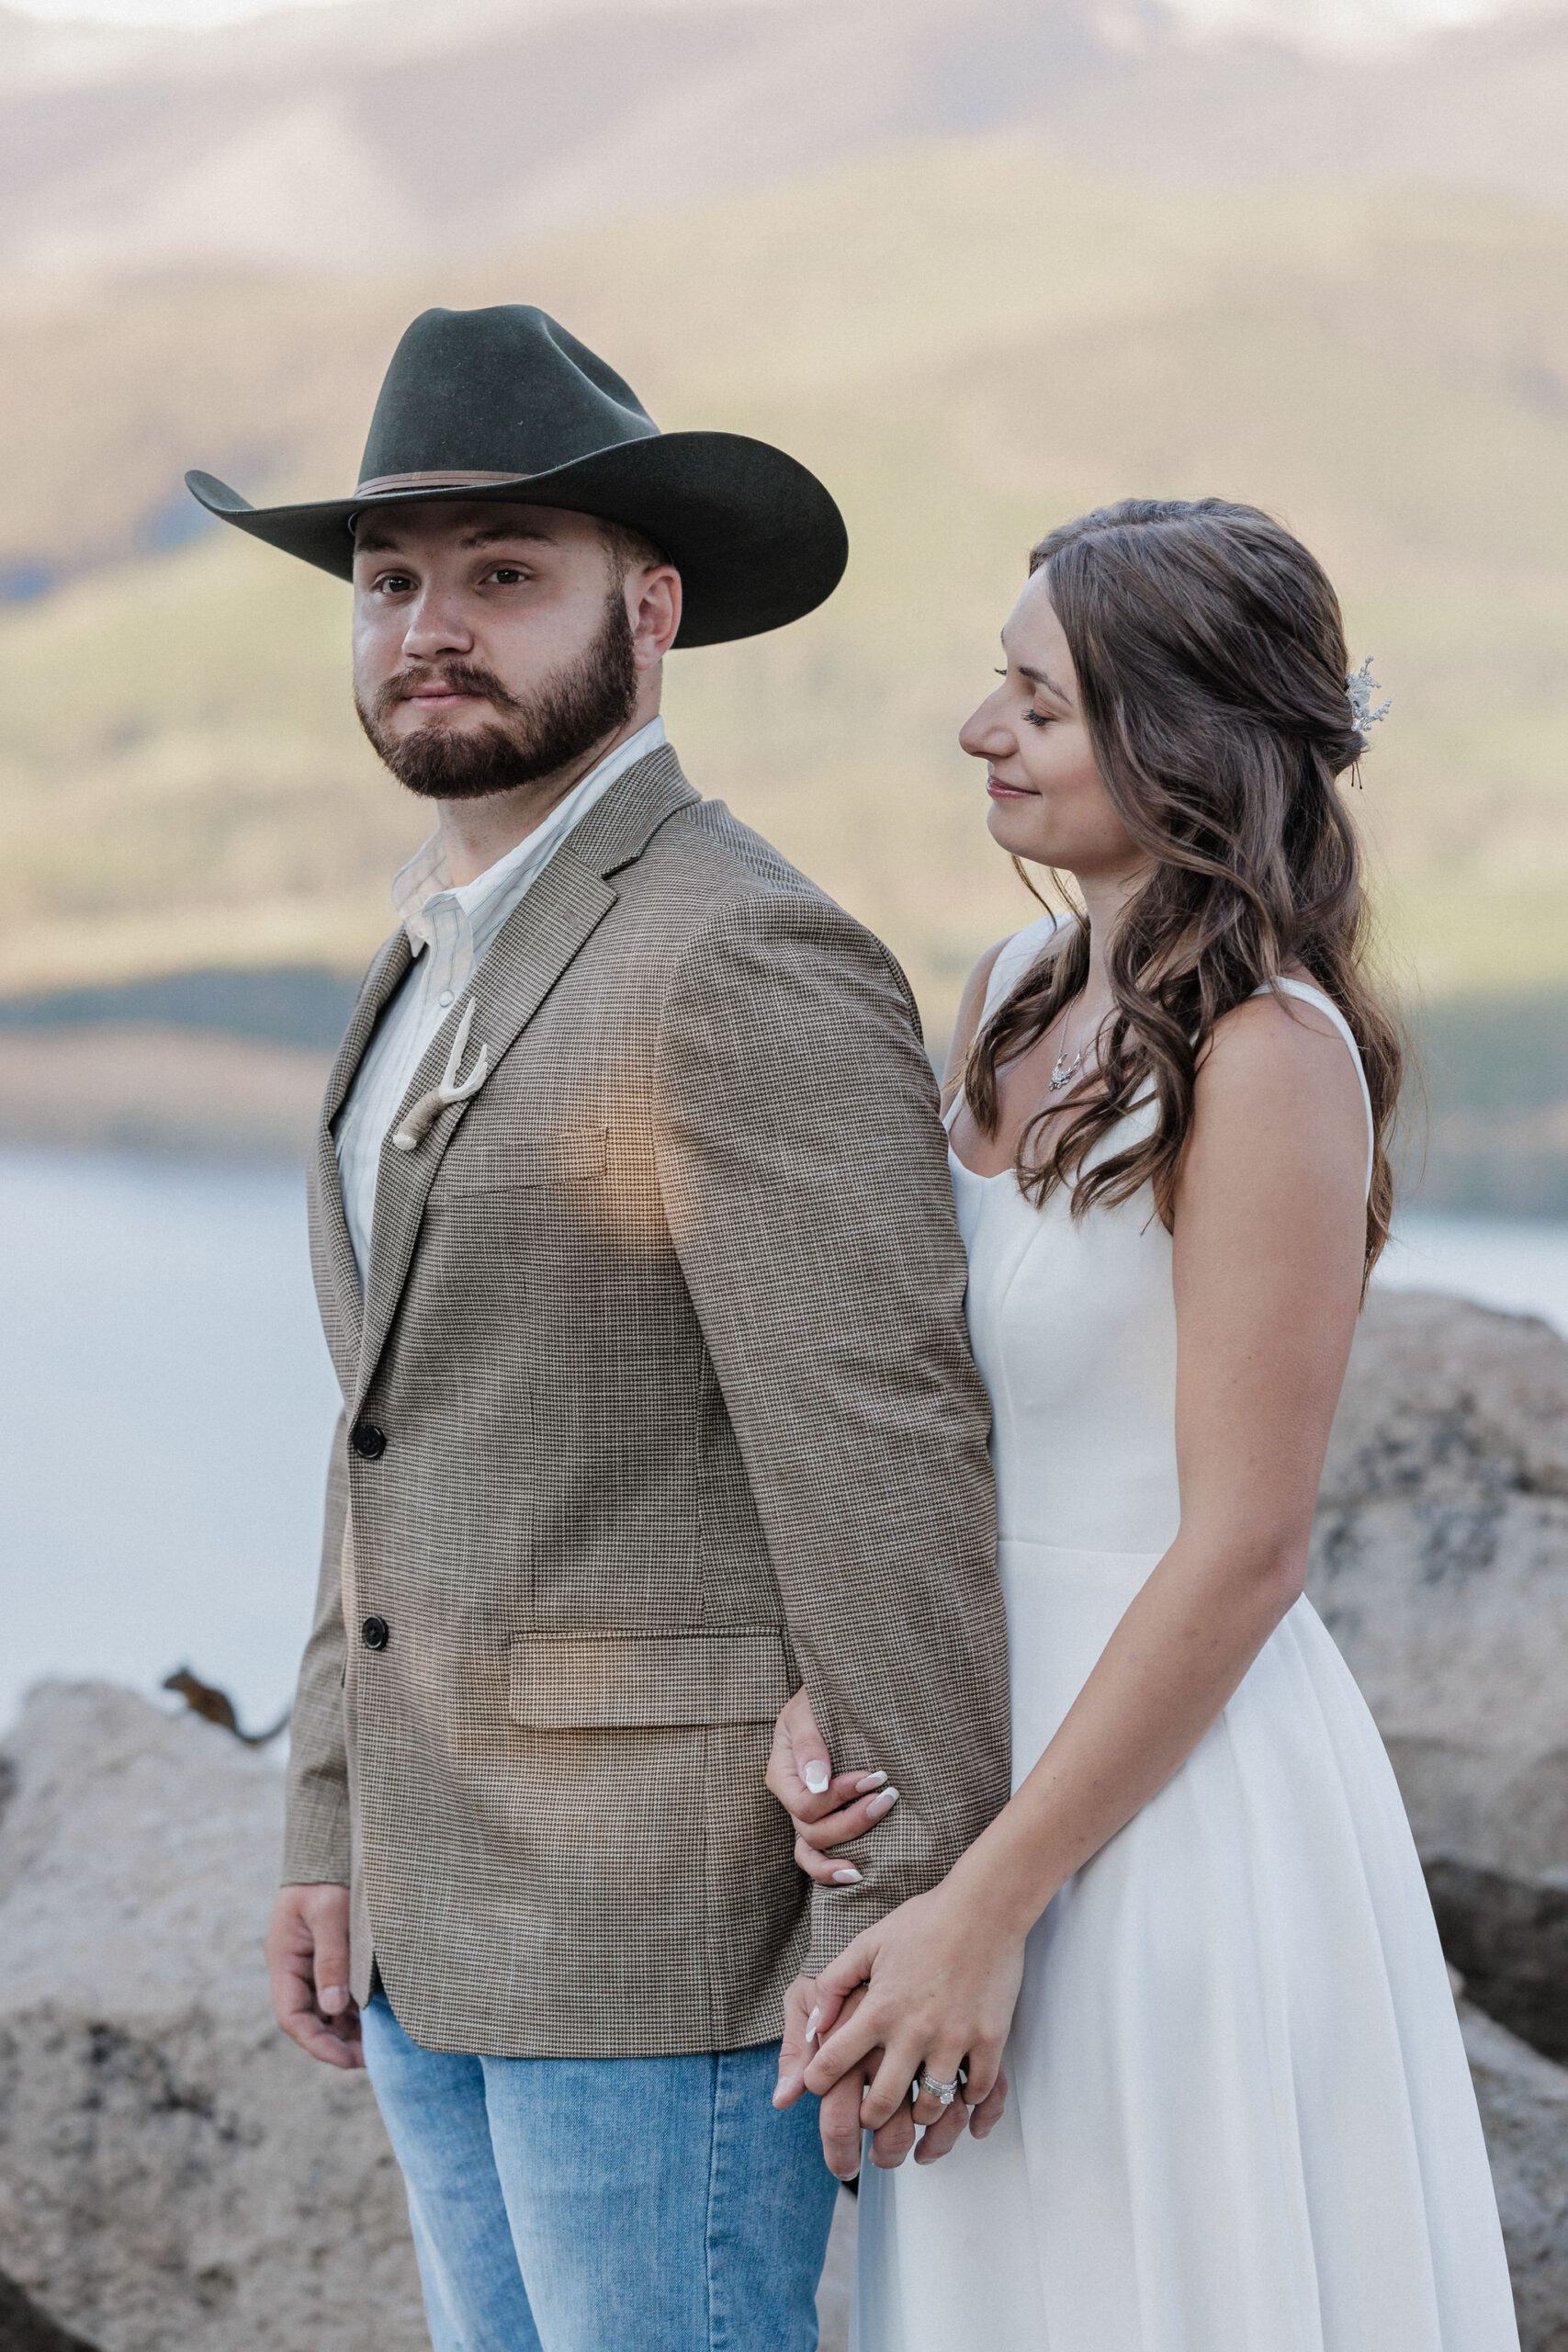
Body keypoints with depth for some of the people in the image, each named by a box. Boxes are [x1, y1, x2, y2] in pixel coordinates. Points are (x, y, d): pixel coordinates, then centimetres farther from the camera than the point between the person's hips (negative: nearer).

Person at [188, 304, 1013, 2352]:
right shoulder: (460, 964, 14)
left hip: (686, 1925, -9)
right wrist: (338, 1834, 14)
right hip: (458, 1914, 9)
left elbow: (883, 1463, -20)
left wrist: (921, 1938, -20)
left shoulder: (751, 967, -18)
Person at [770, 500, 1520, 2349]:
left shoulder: (1270, 1059, -17)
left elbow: (1243, 1546, -19)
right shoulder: (1013, 1005, 7)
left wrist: (988, 1908, -19)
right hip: (991, 1729, 8)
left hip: (1181, 1812, -8)